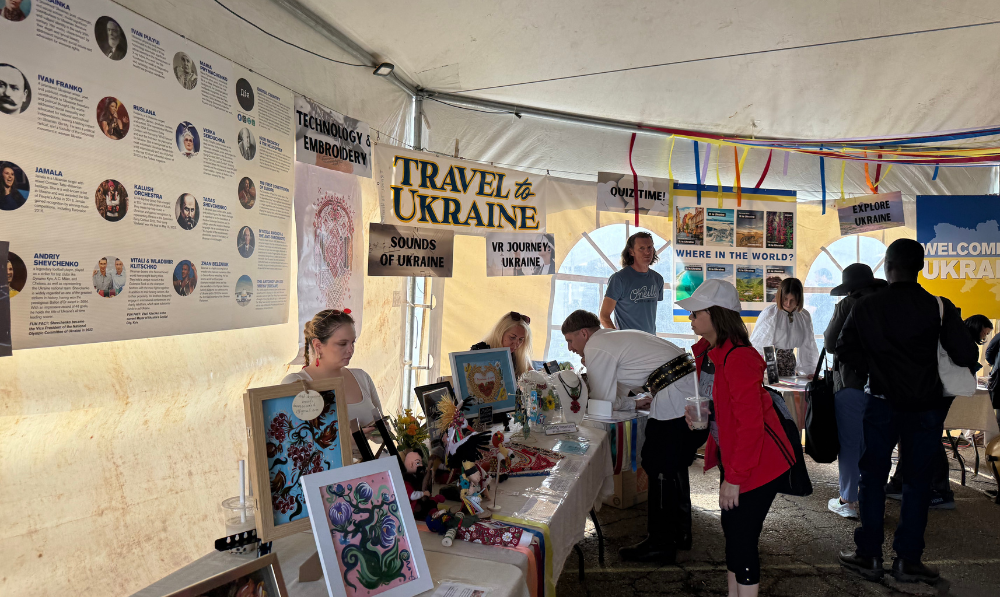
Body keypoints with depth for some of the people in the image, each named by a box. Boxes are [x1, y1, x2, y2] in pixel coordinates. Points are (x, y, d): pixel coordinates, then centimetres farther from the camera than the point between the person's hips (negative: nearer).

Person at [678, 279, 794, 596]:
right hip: (731, 456, 9)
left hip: (760, 462, -9)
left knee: (742, 536, -1)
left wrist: (734, 478, -22)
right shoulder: (706, 351, 3)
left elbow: (750, 424, -25)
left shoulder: (738, 357, -25)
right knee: (732, 530, 17)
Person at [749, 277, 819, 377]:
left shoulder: (805, 317, 5)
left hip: (789, 364, 4)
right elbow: (757, 344, -10)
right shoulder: (769, 314, -10)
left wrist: (810, 372, 10)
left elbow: (808, 346, 13)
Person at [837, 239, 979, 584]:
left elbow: (845, 351, 0)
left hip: (881, 403, 0)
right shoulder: (939, 307, -9)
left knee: (872, 477, 10)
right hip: (925, 407, 0)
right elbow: (967, 356, -10)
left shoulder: (865, 307, -5)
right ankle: (907, 560, 16)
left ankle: (869, 555, 15)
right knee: (917, 480, 11)